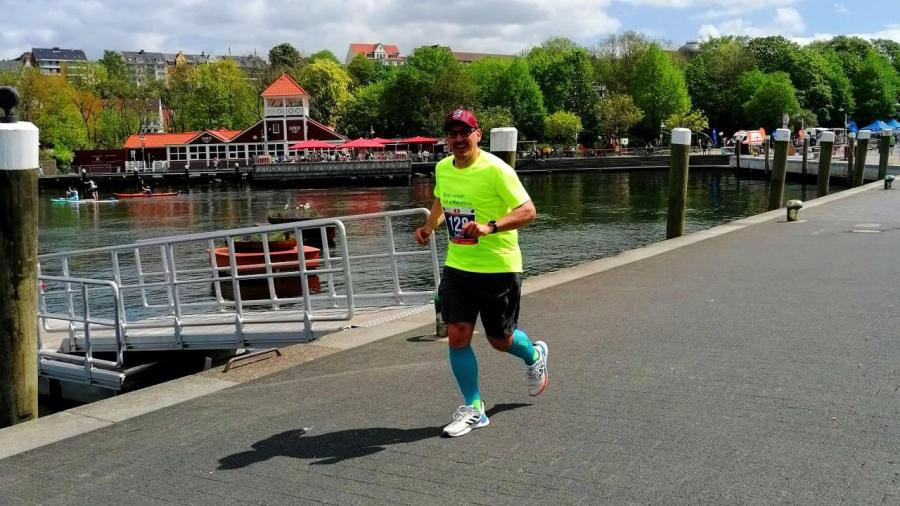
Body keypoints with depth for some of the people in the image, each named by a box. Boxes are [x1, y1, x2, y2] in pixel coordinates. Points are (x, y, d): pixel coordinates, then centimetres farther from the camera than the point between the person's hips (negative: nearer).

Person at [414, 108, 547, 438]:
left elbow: (528, 211, -19)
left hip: (498, 268, -5)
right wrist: (430, 226, 5)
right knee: (457, 336, -3)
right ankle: (473, 410, 11)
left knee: (501, 340, 8)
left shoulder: (495, 170, -16)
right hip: (457, 266, 5)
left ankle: (535, 357, 45)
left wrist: (490, 227, -33)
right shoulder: (442, 169, 3)